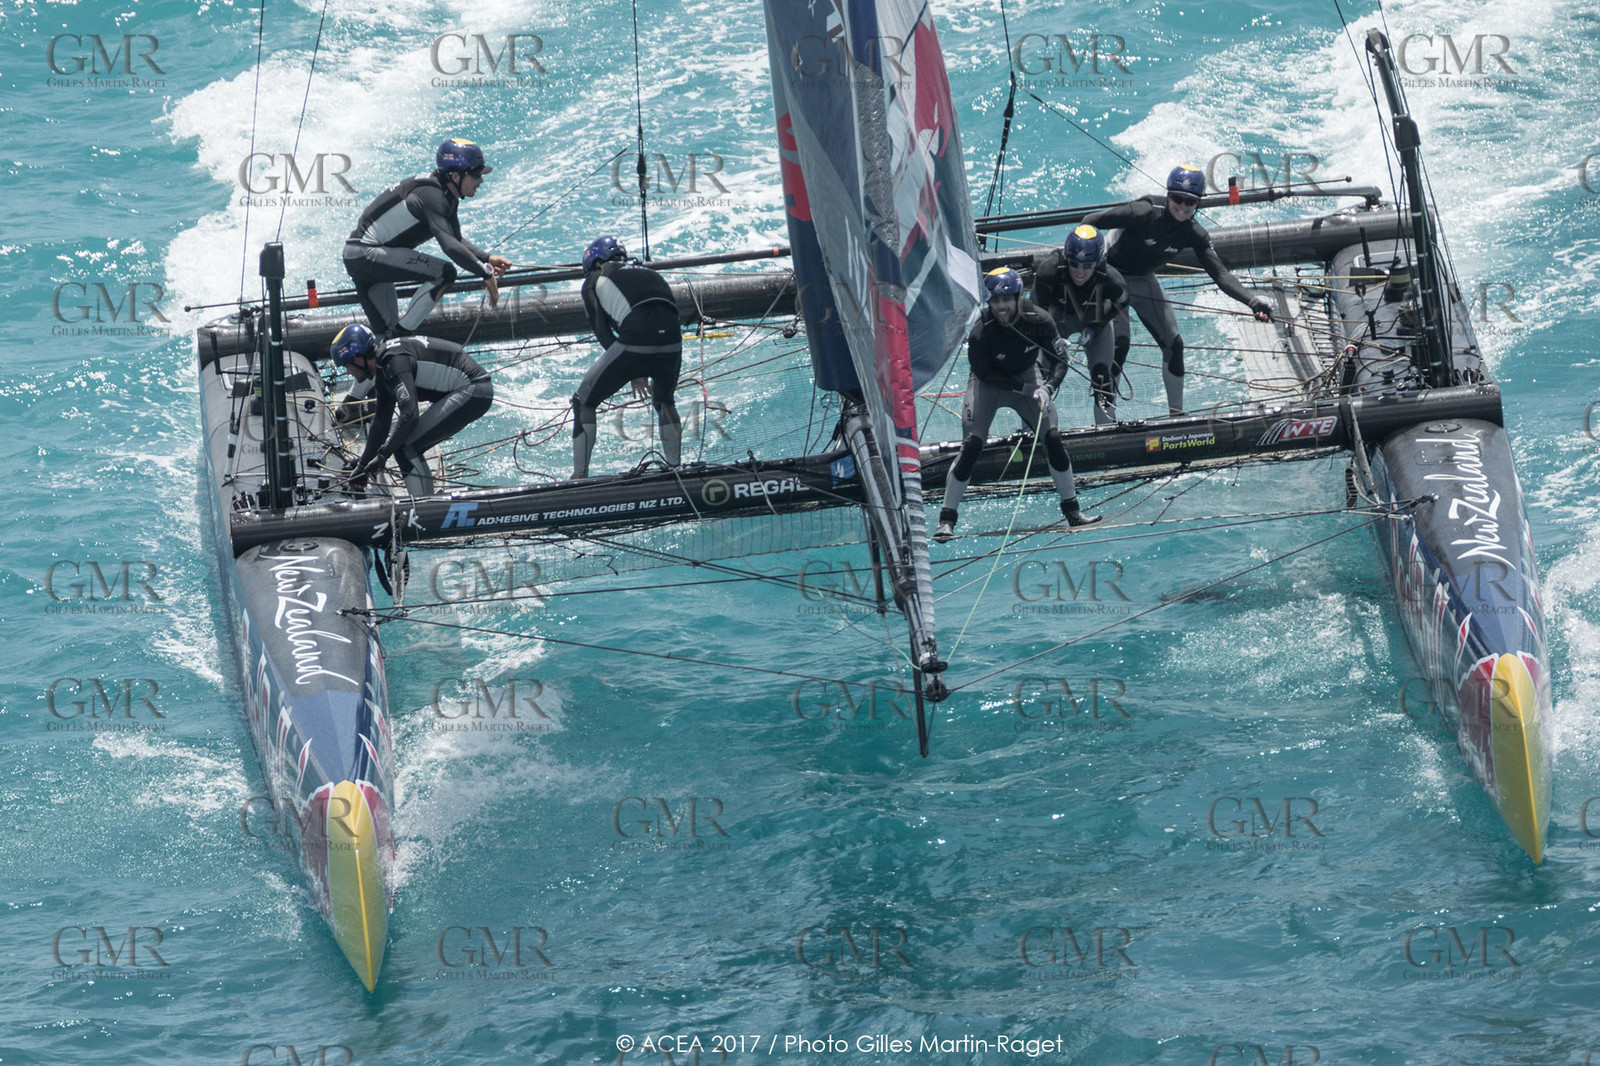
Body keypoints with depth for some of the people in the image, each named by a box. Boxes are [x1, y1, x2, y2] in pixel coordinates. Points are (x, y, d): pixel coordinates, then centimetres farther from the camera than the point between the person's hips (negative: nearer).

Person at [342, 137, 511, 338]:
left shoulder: (446, 197, 10)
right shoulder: (431, 195, -21)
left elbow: (456, 240, 20)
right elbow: (449, 246, -31)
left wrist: (487, 258, 6)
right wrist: (485, 273, -28)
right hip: (366, 255, -11)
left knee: (388, 335, 11)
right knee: (444, 272, -20)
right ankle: (402, 335, -19)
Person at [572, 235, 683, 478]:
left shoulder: (595, 280, 21)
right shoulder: (648, 272, 34)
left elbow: (602, 331, 11)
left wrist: (633, 373, 9)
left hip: (633, 344, -4)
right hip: (672, 344, 4)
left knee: (583, 403, 15)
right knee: (664, 402, 35)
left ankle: (579, 476, 10)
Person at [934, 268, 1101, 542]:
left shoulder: (1038, 321, -23)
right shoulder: (981, 332, -29)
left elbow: (1060, 360, -13)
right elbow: (984, 373, -17)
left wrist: (1047, 387, -32)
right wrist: (1022, 387, -24)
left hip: (1028, 376, 3)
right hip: (989, 383, -2)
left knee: (1053, 438, -8)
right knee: (971, 447, -16)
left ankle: (1072, 510, 7)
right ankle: (946, 519, -9)